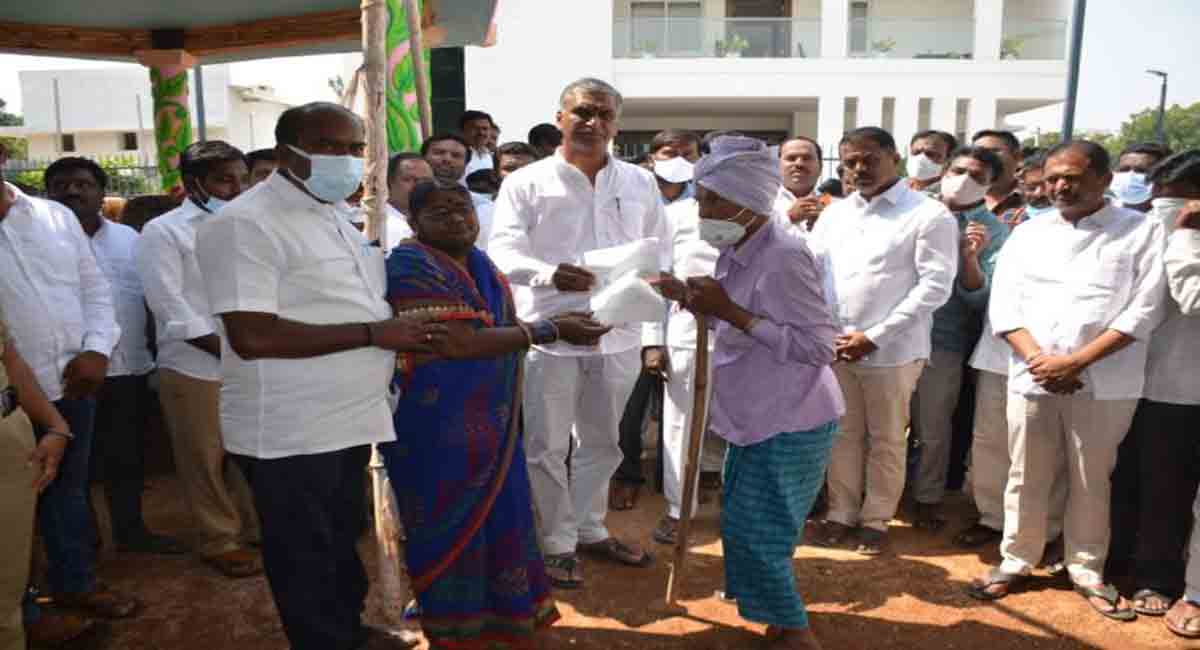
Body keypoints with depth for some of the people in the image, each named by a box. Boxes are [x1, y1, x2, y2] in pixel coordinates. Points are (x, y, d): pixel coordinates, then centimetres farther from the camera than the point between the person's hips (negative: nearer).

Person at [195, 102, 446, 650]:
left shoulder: (333, 218, 12)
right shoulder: (245, 223, -17)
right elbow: (253, 337, -26)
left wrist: (403, 335, 4)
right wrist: (374, 334, -22)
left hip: (348, 420, 9)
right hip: (291, 433, -9)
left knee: (343, 540, 24)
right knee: (304, 557, 9)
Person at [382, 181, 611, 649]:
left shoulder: (480, 265, 8)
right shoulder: (410, 267, -19)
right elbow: (459, 343, -26)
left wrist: (559, 322, 2)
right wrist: (550, 330, -21)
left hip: (490, 423, 8)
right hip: (437, 429, -8)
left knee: (495, 519, 17)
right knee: (451, 527, 7)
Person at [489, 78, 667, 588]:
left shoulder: (640, 183, 10)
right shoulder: (527, 183, -3)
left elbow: (660, 249, 13)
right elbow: (503, 250, -11)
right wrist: (548, 273, -31)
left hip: (617, 334, 4)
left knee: (601, 443, 18)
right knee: (547, 447, 5)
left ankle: (590, 530, 36)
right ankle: (556, 543, 21)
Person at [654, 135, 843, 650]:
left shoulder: (784, 258, -24)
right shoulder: (736, 253, 3)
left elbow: (817, 347, -26)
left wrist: (730, 311, -27)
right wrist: (692, 300, -2)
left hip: (789, 423, -9)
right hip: (757, 417, 9)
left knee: (755, 530, 3)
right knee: (745, 525, 19)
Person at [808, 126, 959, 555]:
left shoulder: (930, 215, -6)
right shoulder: (835, 213, 10)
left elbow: (936, 286, -12)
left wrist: (875, 336, -15)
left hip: (892, 350, -4)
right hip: (835, 345, 4)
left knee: (886, 440, 9)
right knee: (844, 435, 14)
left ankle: (875, 520, 24)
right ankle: (841, 512, 28)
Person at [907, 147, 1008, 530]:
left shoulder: (994, 232, -1)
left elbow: (981, 298, -7)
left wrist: (970, 257, -21)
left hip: (943, 340, -1)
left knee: (933, 427, 12)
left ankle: (928, 498, 32)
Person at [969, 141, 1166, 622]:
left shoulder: (1141, 231, 0)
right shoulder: (1027, 233, 8)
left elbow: (1144, 309, -7)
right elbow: (1004, 303, 3)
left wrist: (1075, 362, -13)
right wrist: (1037, 358, -11)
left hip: (1104, 383, -2)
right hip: (1032, 378, 2)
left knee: (1091, 481, 10)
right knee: (1026, 477, 10)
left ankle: (1087, 570, 27)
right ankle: (1016, 561, 26)